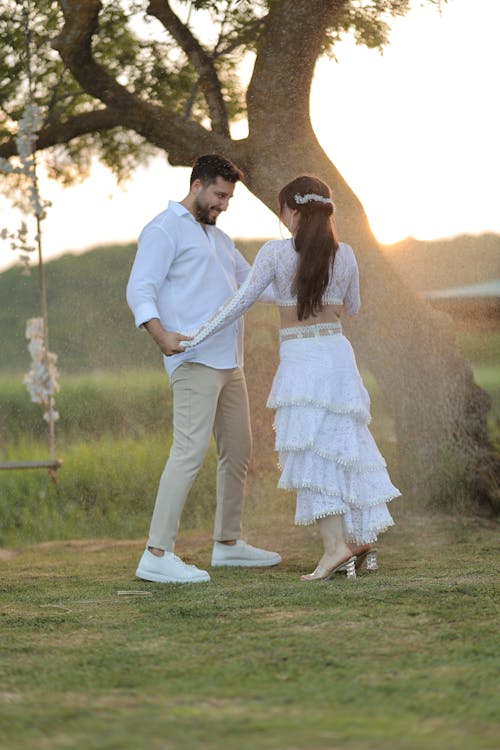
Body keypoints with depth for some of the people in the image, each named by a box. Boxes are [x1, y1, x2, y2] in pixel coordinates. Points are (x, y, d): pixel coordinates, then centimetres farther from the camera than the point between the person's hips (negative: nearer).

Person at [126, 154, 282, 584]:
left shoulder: (218, 238, 24)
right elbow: (140, 290, -13)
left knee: (238, 451, 13)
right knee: (191, 450, -17)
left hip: (229, 362, 9)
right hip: (195, 360, -9)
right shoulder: (165, 230, -3)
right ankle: (158, 554, -18)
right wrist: (160, 333, -30)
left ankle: (228, 543, 25)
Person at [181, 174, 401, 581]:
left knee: (310, 452, -1)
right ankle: (362, 537, 15)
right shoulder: (344, 255, 4)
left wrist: (197, 338, 0)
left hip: (300, 361, -4)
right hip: (338, 353, 4)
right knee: (345, 447, 13)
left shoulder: (276, 253, -8)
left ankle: (336, 544, -9)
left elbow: (240, 302, -7)